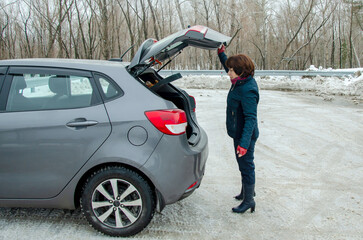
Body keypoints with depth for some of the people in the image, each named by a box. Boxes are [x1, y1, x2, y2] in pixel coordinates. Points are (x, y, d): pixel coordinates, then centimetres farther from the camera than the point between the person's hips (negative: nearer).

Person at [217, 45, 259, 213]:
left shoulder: (247, 90, -27)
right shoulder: (241, 82, 2)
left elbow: (251, 118, -31)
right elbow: (228, 66, 24)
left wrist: (244, 142, -35)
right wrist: (221, 53, 17)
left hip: (245, 136, -10)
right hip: (239, 133, 10)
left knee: (246, 166, 3)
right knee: (244, 165, 24)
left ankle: (249, 201, 18)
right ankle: (247, 191, 43)